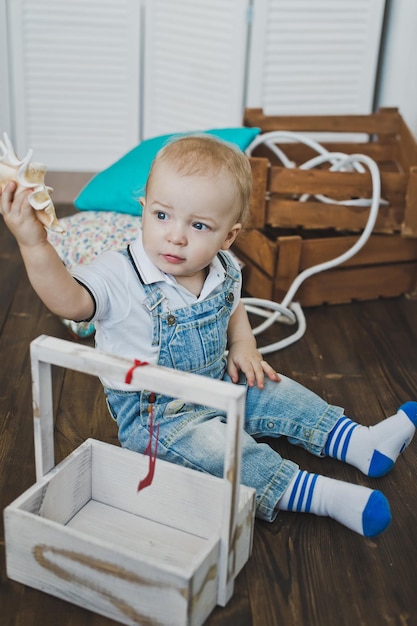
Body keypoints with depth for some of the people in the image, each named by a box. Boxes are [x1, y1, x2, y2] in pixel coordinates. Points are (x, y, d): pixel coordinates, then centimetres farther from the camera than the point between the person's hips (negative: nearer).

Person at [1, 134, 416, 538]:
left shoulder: (224, 272, -5)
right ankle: (320, 494, -26)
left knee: (274, 392, 4)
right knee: (215, 446, -28)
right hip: (153, 414, -7)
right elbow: (68, 300, -41)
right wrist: (34, 244, -54)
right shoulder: (120, 276, -24)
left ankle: (362, 444, 15)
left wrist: (243, 347, 0)